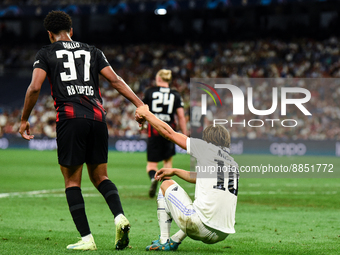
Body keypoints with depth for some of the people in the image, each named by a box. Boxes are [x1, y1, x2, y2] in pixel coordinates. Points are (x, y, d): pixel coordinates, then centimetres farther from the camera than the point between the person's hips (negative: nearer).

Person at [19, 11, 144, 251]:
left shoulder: (46, 53, 10)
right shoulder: (91, 51, 19)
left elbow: (35, 88, -1)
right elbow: (116, 80, 10)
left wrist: (24, 120, 8)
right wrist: (140, 104, 10)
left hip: (70, 118, -3)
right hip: (97, 116, 3)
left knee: (72, 182, 5)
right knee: (100, 177, 14)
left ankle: (86, 238, -2)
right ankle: (120, 216, -12)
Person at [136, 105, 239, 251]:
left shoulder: (208, 148, 0)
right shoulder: (233, 163, 17)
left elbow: (168, 132, 9)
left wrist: (146, 113, 23)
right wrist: (174, 171, 43)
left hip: (202, 227, -7)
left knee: (166, 185, 18)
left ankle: (163, 242, 17)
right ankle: (175, 240, 27)